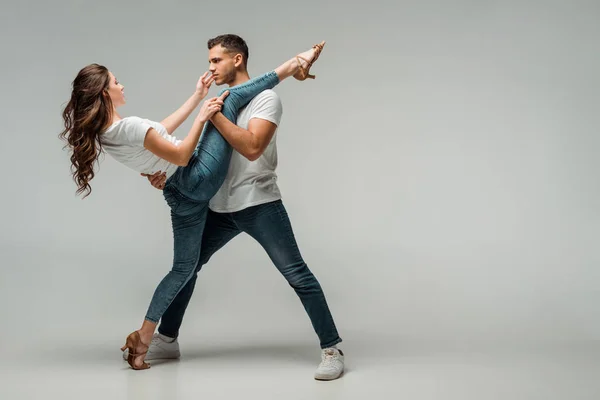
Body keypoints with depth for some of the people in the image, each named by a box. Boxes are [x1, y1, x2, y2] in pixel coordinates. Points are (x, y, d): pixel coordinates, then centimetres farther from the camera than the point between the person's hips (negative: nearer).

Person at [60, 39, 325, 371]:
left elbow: (161, 131, 15)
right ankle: (291, 67, 17)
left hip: (180, 195, 8)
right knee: (230, 97, -1)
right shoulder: (130, 127, -22)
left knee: (184, 266, 17)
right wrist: (203, 117, -8)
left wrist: (197, 97, 18)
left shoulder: (103, 134, 5)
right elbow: (181, 156, -16)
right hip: (199, 178, -8)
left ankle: (144, 337, 14)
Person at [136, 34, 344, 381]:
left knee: (297, 274, -8)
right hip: (220, 208, 8)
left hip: (260, 205, -7)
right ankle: (167, 340, 28)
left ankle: (332, 350, -2)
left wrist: (215, 116, -19)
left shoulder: (266, 98, -7)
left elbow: (252, 148, -22)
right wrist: (168, 173, 0)